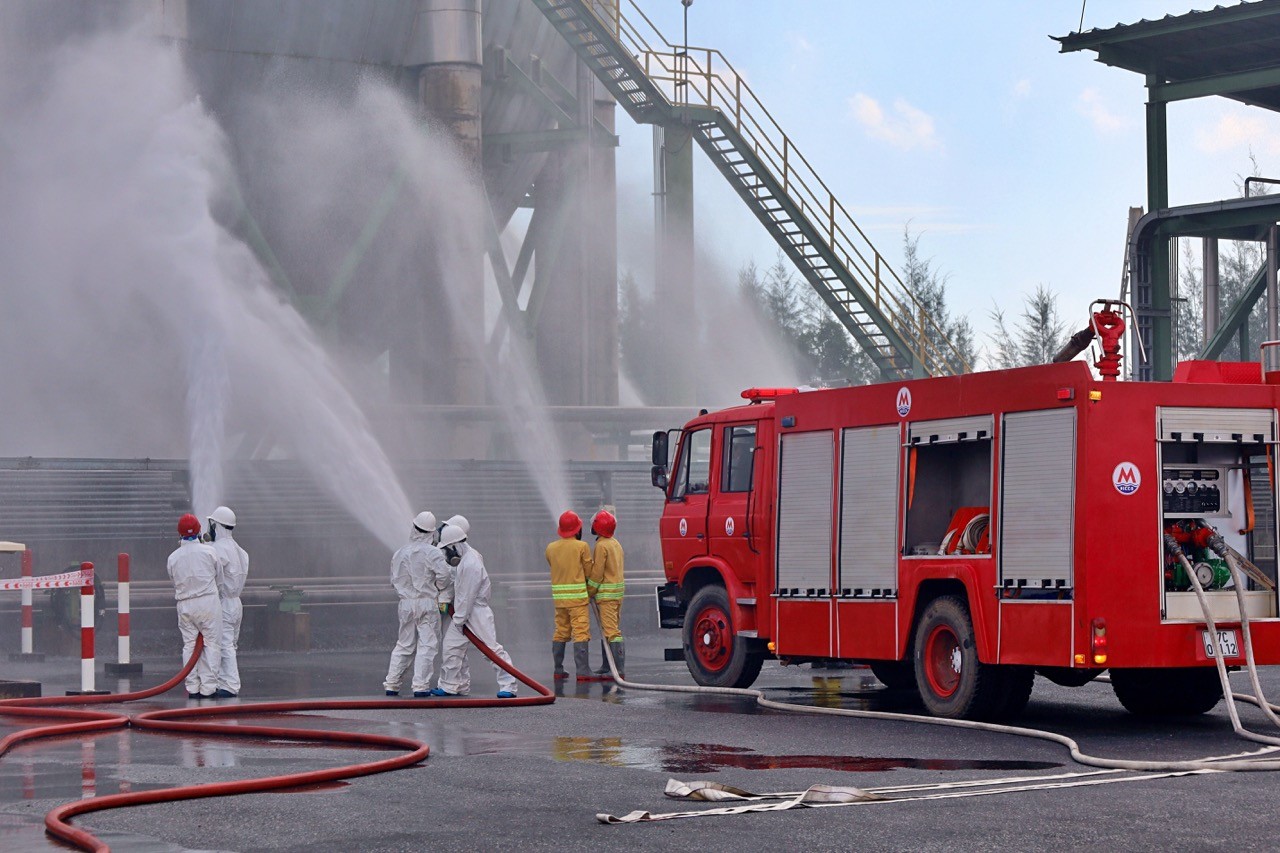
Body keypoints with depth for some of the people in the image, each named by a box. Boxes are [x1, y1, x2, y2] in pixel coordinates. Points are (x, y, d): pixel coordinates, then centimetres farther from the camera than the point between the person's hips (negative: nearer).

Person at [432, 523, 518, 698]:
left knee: (492, 648, -7)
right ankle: (450, 686, 18)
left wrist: (459, 619, -15)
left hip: (476, 610, -10)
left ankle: (508, 687, -5)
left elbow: (467, 596, -21)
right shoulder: (466, 556, 8)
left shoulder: (471, 565, -23)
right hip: (462, 610, 10)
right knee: (452, 646, 9)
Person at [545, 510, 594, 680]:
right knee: (581, 632, -6)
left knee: (560, 632, 14)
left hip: (558, 596, 5)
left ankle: (558, 670, 17)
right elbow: (589, 572, -3)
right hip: (577, 596, -5)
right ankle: (582, 671, -12)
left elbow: (555, 568, 8)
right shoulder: (582, 546, -9)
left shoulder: (551, 548, 4)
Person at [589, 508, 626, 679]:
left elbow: (597, 572, -14)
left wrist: (589, 592, -6)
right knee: (608, 629, 16)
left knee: (611, 630, -12)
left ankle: (619, 669, -17)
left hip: (606, 593, -9)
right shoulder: (615, 543, 15)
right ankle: (607, 666, 21)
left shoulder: (602, 545, -13)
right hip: (618, 590, 9)